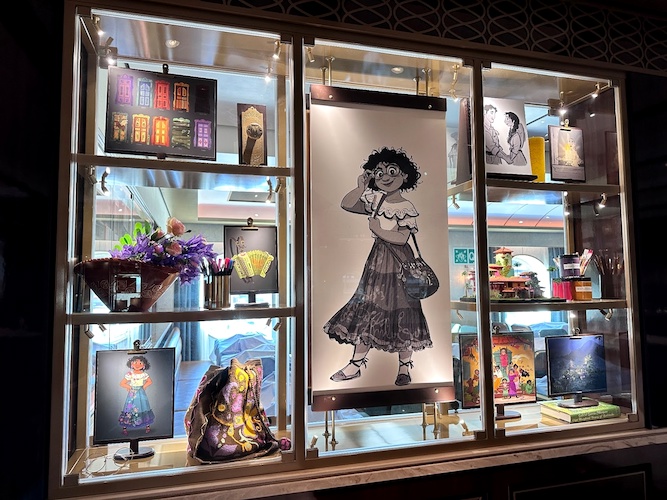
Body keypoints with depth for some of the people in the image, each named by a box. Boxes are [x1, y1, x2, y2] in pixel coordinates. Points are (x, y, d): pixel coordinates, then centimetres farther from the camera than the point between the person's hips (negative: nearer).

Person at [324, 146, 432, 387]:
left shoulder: (406, 208, -12)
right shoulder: (373, 199, 4)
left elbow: (401, 238, -21)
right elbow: (346, 205, -2)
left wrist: (377, 228, -17)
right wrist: (360, 188, -13)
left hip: (398, 263, -5)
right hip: (377, 259, 6)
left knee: (400, 309, 3)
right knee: (366, 307, 8)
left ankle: (404, 366, 20)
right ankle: (356, 364, 18)